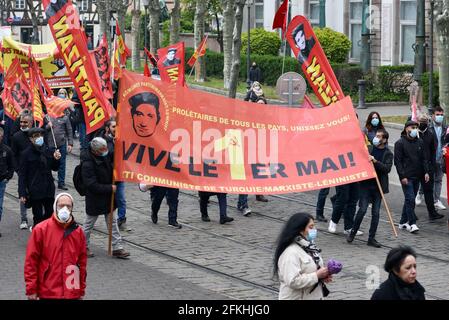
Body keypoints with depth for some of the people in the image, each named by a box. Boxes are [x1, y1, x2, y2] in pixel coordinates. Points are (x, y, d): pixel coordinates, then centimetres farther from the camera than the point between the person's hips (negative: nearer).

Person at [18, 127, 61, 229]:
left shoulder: (49, 151, 2)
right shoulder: (27, 154, -9)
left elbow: (55, 168, 15)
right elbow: (22, 175, -8)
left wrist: (56, 159, -7)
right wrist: (22, 193, -13)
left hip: (49, 189, 4)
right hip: (34, 191, -4)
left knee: (50, 215, 12)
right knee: (38, 217, 0)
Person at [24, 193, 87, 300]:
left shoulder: (78, 231, 6)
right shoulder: (41, 230, -4)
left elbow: (82, 262, 13)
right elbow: (31, 261, -3)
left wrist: (82, 290, 13)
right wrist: (31, 289, -5)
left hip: (72, 294, 3)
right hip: (48, 293, -3)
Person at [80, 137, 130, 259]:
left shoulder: (105, 157, -2)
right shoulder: (87, 164, -26)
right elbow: (92, 185, -28)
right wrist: (110, 188, -24)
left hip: (107, 198, 7)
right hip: (94, 200, -7)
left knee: (112, 222, 10)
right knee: (89, 224, 11)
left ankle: (117, 248, 16)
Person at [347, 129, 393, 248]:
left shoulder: (388, 154, 2)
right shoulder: (368, 149, 5)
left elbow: (387, 168, -11)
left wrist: (375, 161, -22)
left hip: (379, 186, 1)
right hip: (366, 184, 0)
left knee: (375, 213, 4)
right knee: (362, 210, -8)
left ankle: (371, 238, 12)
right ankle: (353, 232, 10)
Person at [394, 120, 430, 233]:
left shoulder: (420, 142, 11)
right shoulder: (400, 143, -6)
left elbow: (424, 158, 15)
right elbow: (397, 161, -8)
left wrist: (426, 172, 3)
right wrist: (402, 176, -14)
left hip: (417, 176, 6)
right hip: (406, 177, -6)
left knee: (410, 199, 10)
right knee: (410, 199, -11)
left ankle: (403, 222, 18)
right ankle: (412, 223, -9)